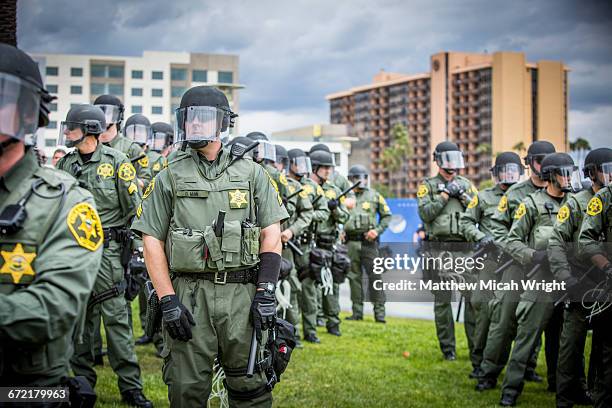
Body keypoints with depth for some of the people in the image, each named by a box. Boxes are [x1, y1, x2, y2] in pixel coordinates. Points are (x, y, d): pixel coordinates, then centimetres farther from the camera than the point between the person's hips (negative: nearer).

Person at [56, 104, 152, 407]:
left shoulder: (116, 162, -5)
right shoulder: (64, 165, 9)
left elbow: (134, 208, -4)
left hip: (106, 248, -5)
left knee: (115, 315, -6)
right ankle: (83, 378, 22)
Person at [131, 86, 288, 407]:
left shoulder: (251, 173, 9)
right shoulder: (170, 177, 7)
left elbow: (271, 234, 6)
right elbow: (151, 240, 3)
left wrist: (266, 294, -3)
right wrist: (167, 301, -7)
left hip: (242, 294, 0)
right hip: (188, 294, 0)